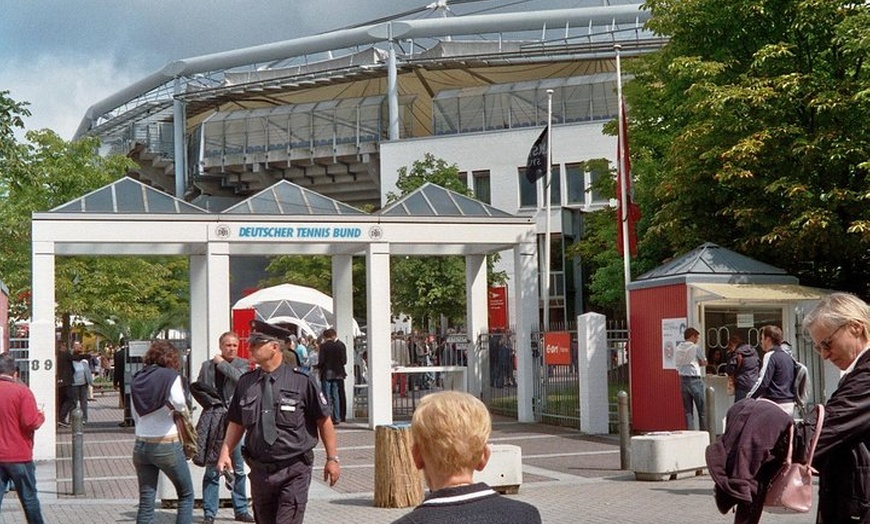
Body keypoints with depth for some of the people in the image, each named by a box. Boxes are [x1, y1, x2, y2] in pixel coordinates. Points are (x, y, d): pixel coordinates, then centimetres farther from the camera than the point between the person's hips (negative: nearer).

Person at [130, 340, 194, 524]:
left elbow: (135, 415, 13)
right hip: (167, 445, -5)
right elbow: (180, 406, -18)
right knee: (186, 495, 11)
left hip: (141, 445, 5)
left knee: (146, 502, 6)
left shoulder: (137, 379, 8)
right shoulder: (171, 376, -8)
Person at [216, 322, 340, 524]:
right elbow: (236, 423, 12)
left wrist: (332, 458, -1)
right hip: (260, 471, 5)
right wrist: (225, 452, -2)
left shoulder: (301, 381, -7)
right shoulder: (246, 382, 6)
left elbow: (324, 421, -1)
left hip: (294, 471, -5)